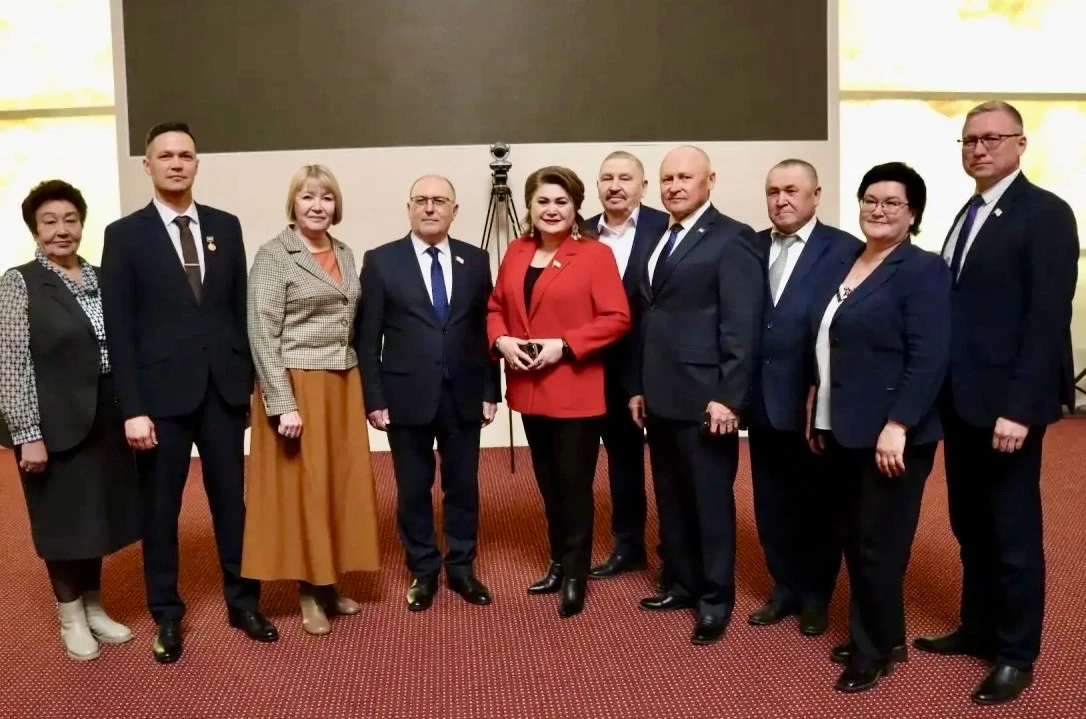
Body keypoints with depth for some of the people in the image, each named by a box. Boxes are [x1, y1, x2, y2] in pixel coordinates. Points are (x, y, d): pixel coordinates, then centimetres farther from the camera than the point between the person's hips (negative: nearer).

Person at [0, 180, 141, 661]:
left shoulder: (101, 278, 7)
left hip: (106, 419, 5)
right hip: (55, 423, -5)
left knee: (100, 513, 15)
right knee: (64, 519, 9)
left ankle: (93, 606, 33)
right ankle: (71, 616, 26)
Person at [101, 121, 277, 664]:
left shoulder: (225, 226, 7)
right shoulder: (125, 235, -1)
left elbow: (240, 309, 9)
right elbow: (120, 330, -5)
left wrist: (248, 382, 6)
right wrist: (133, 408, -11)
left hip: (224, 389, 3)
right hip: (162, 394, -2)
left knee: (232, 501, 11)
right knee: (160, 510, 9)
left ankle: (243, 603, 25)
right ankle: (167, 616, 24)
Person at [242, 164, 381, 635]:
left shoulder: (345, 254, 11)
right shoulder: (273, 256, -8)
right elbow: (262, 335, -13)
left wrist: (361, 387, 10)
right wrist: (283, 403, -19)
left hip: (343, 384, 6)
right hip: (296, 385, -6)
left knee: (341, 482, 10)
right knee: (301, 486, 2)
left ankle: (329, 583, 24)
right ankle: (309, 593, 15)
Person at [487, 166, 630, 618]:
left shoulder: (596, 254, -9)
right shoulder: (516, 252, 9)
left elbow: (617, 318, -12)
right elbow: (496, 307, 14)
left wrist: (564, 345, -20)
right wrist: (501, 340, -7)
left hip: (576, 391, -6)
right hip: (530, 390, 6)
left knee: (574, 485, 3)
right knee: (548, 484, 16)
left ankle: (575, 576, 17)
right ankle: (559, 564, 31)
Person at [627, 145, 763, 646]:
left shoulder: (732, 239, -8)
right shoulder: (658, 240, 16)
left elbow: (742, 325, -14)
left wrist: (729, 397, -18)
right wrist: (637, 385, 14)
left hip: (703, 397, -7)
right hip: (660, 395, 8)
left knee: (711, 499, 4)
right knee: (671, 498, 15)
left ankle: (716, 598, 17)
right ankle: (683, 582, 30)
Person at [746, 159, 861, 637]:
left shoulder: (845, 250, -7)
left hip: (816, 402, -4)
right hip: (763, 400, 5)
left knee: (819, 504, 11)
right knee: (772, 503, 14)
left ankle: (816, 595, 29)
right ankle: (785, 588, 32)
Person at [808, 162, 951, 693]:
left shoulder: (922, 270, -10)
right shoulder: (844, 265, 12)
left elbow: (929, 359, -17)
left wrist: (897, 426, -22)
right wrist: (818, 414, 13)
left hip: (888, 434, -7)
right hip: (841, 431, 7)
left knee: (878, 545, 3)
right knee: (855, 541, 15)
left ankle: (878, 649, 20)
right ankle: (869, 635, 30)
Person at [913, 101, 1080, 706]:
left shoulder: (1045, 213, -9)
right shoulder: (969, 215, 15)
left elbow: (1049, 318, -16)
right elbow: (960, 308, 13)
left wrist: (1020, 408, -21)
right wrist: (946, 392, 8)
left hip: (1006, 403, -7)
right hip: (962, 399, 8)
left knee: (1014, 532, 4)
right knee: (971, 527, 16)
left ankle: (1017, 654, 19)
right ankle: (979, 627, 32)